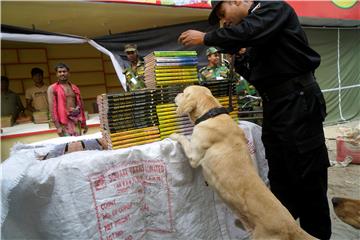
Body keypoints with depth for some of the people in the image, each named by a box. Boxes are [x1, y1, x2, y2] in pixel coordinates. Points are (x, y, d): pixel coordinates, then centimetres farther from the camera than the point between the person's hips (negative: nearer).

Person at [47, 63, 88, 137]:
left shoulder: (75, 88, 14)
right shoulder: (52, 88, 0)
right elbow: (52, 108, -6)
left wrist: (84, 123, 16)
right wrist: (57, 126, -13)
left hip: (76, 120, 4)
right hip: (64, 122, -4)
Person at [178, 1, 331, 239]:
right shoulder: (254, 24, 21)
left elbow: (247, 33, -23)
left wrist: (206, 37, -12)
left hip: (298, 103, -8)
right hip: (275, 107, 9)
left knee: (308, 178, 1)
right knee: (280, 180, 15)